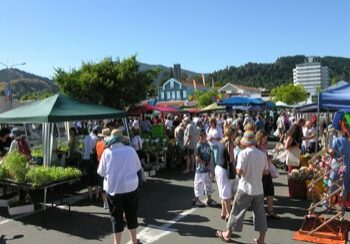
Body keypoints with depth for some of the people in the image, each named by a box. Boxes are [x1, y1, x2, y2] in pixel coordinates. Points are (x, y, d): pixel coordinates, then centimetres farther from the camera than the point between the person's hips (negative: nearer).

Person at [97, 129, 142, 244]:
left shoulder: (107, 152, -10)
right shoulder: (131, 150, -5)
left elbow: (101, 172, -4)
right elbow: (138, 167, 6)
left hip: (114, 188, -2)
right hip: (131, 186, 2)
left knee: (116, 217, 10)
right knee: (132, 214, 16)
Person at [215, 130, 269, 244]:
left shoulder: (244, 153, -15)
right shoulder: (262, 154, -1)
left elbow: (239, 171, -21)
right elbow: (266, 171, 7)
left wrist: (237, 169, 0)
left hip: (245, 188, -4)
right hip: (259, 189, 4)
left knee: (237, 211, 8)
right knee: (260, 213, 13)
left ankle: (227, 234, 21)